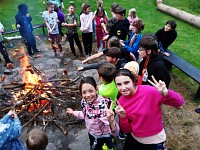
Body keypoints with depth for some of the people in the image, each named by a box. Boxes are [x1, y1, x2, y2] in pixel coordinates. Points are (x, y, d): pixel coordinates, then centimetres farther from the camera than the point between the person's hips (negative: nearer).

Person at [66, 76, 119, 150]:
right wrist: (73, 112, 13)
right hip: (91, 134, 6)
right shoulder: (84, 101, -19)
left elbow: (115, 133, -44)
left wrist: (111, 122, -64)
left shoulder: (102, 105, -38)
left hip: (104, 137, -6)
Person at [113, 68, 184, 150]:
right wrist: (122, 116, -23)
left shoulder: (149, 92, -25)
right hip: (133, 138, 4)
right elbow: (127, 130, -4)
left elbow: (179, 103, -21)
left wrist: (166, 93, -40)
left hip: (154, 141, -3)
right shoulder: (121, 101, -11)